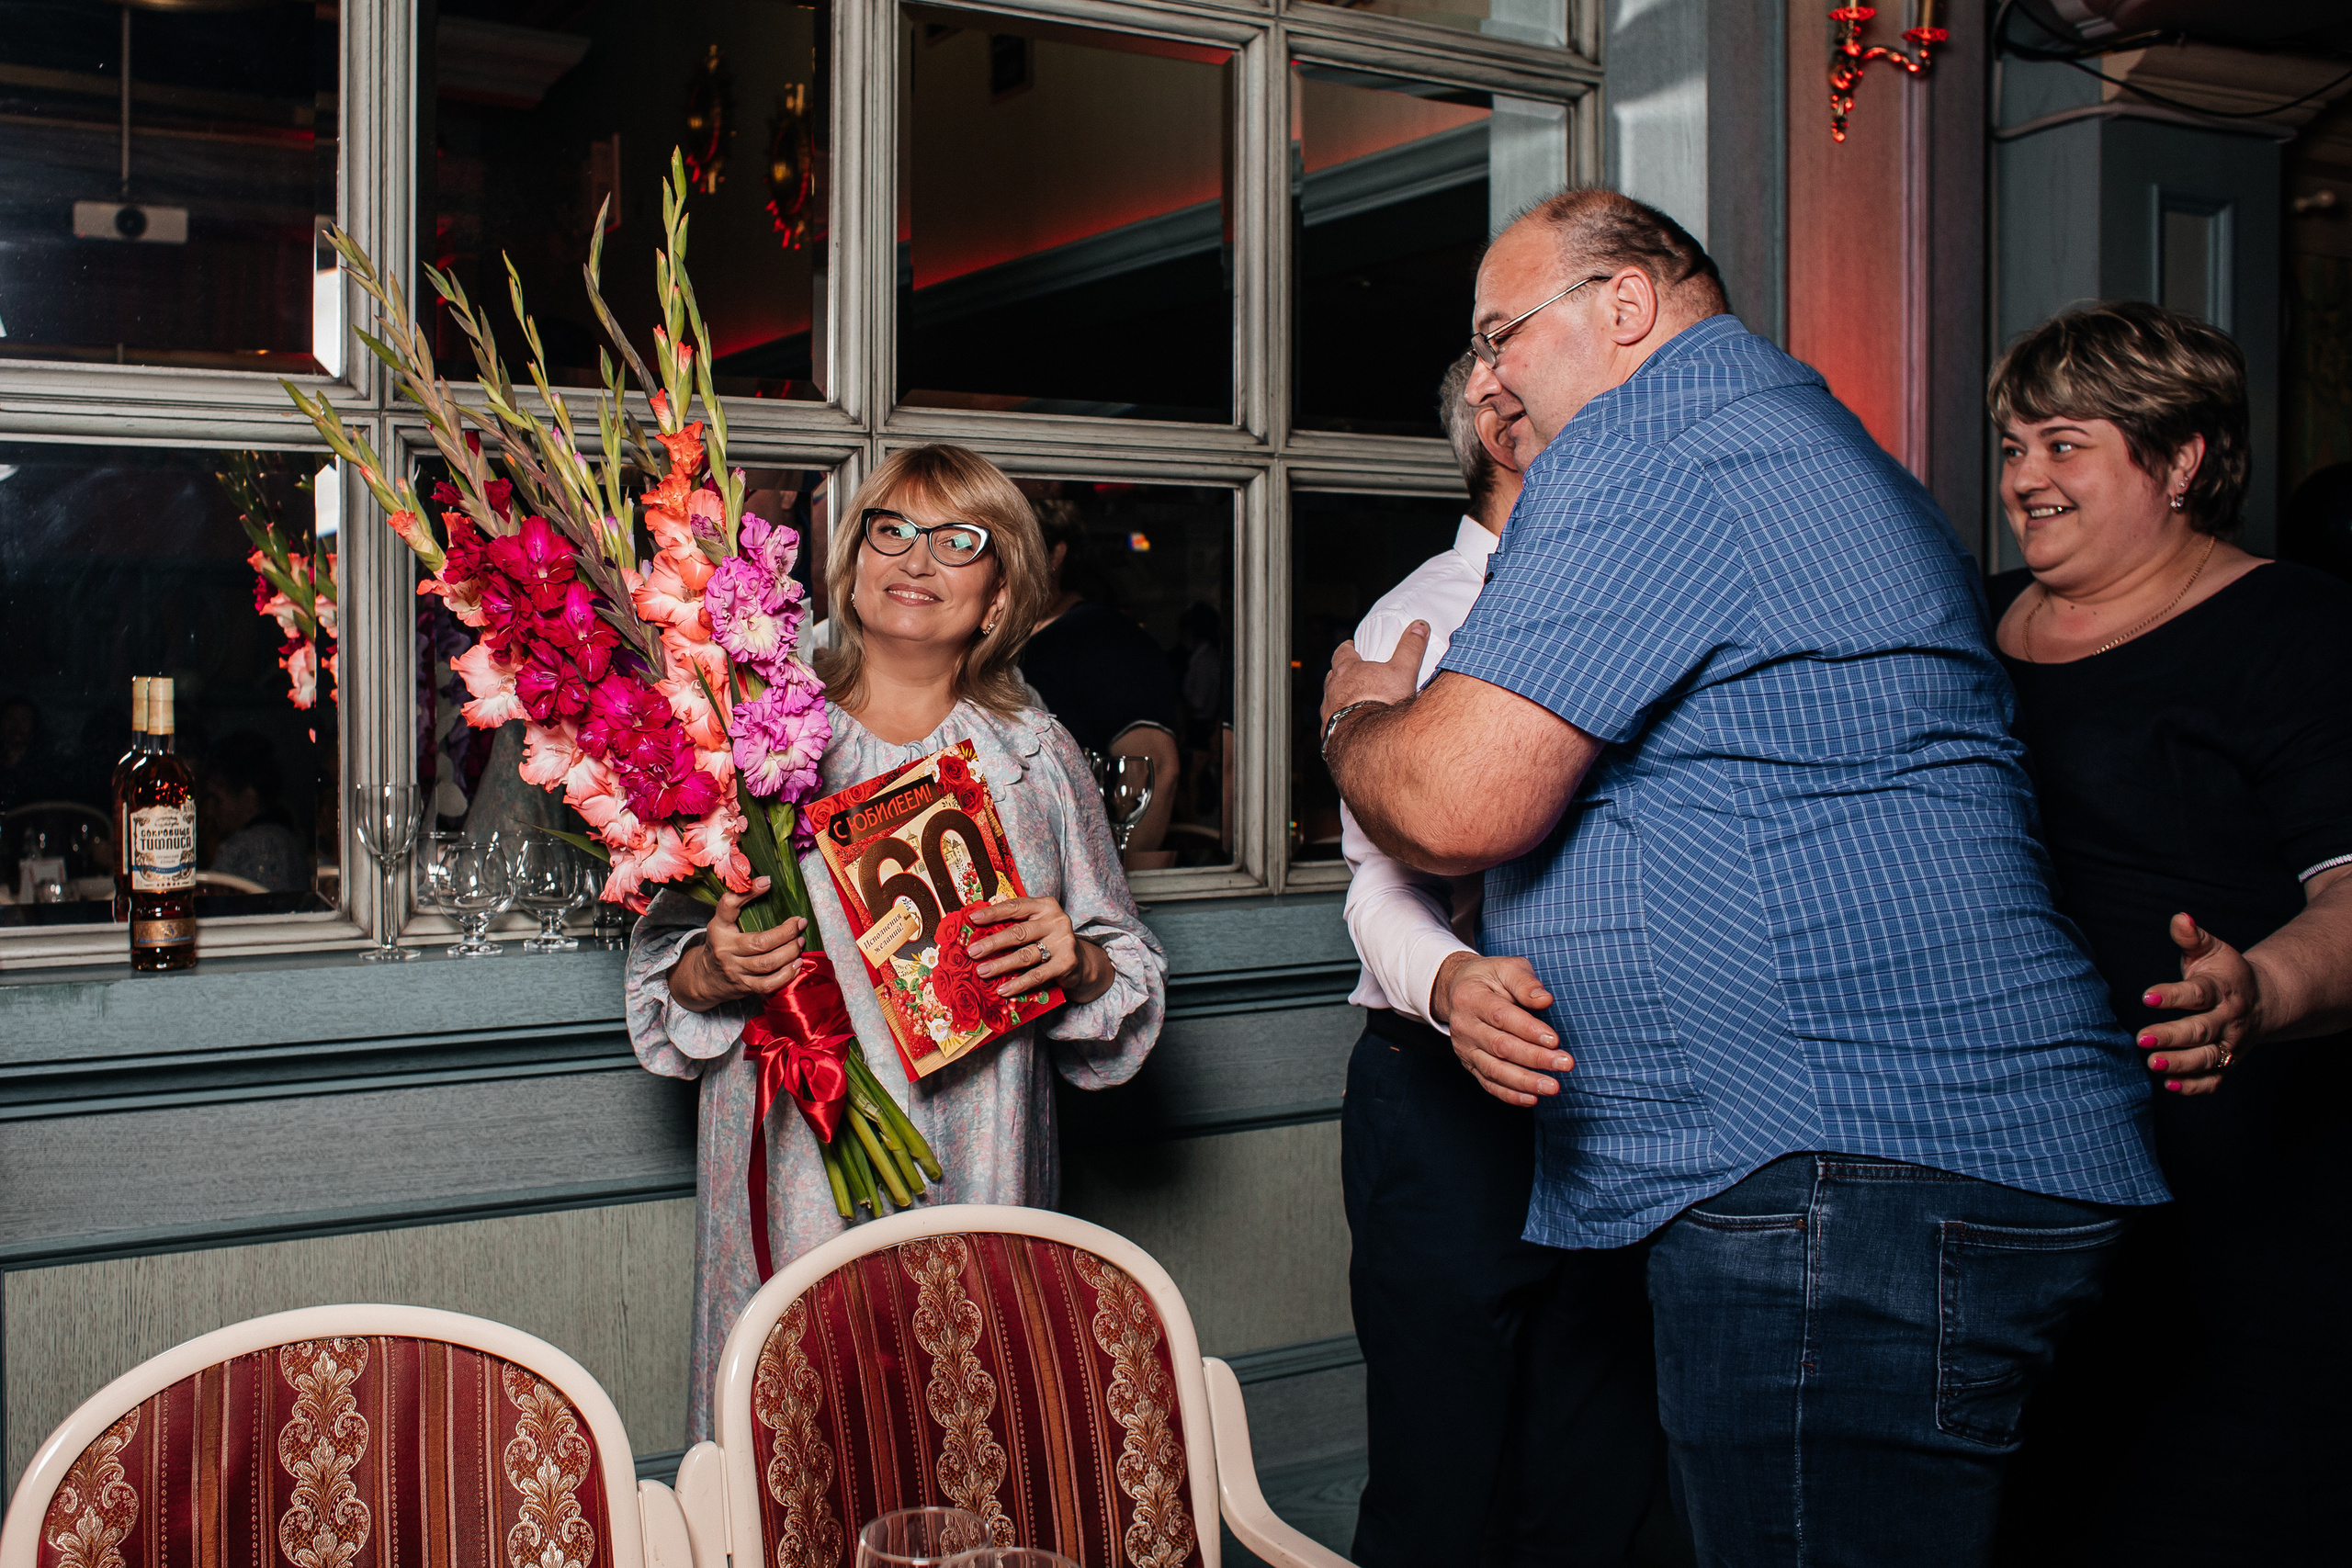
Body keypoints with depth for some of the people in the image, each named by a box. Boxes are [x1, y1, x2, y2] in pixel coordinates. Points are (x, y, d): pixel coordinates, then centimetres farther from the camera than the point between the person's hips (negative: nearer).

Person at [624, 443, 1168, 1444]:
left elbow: (1131, 972, 11)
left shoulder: (1039, 757, 9)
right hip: (797, 1185, -1)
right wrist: (713, 971, -13)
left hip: (981, 1181, 1)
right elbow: (660, 971, 8)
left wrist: (1079, 963, -10)